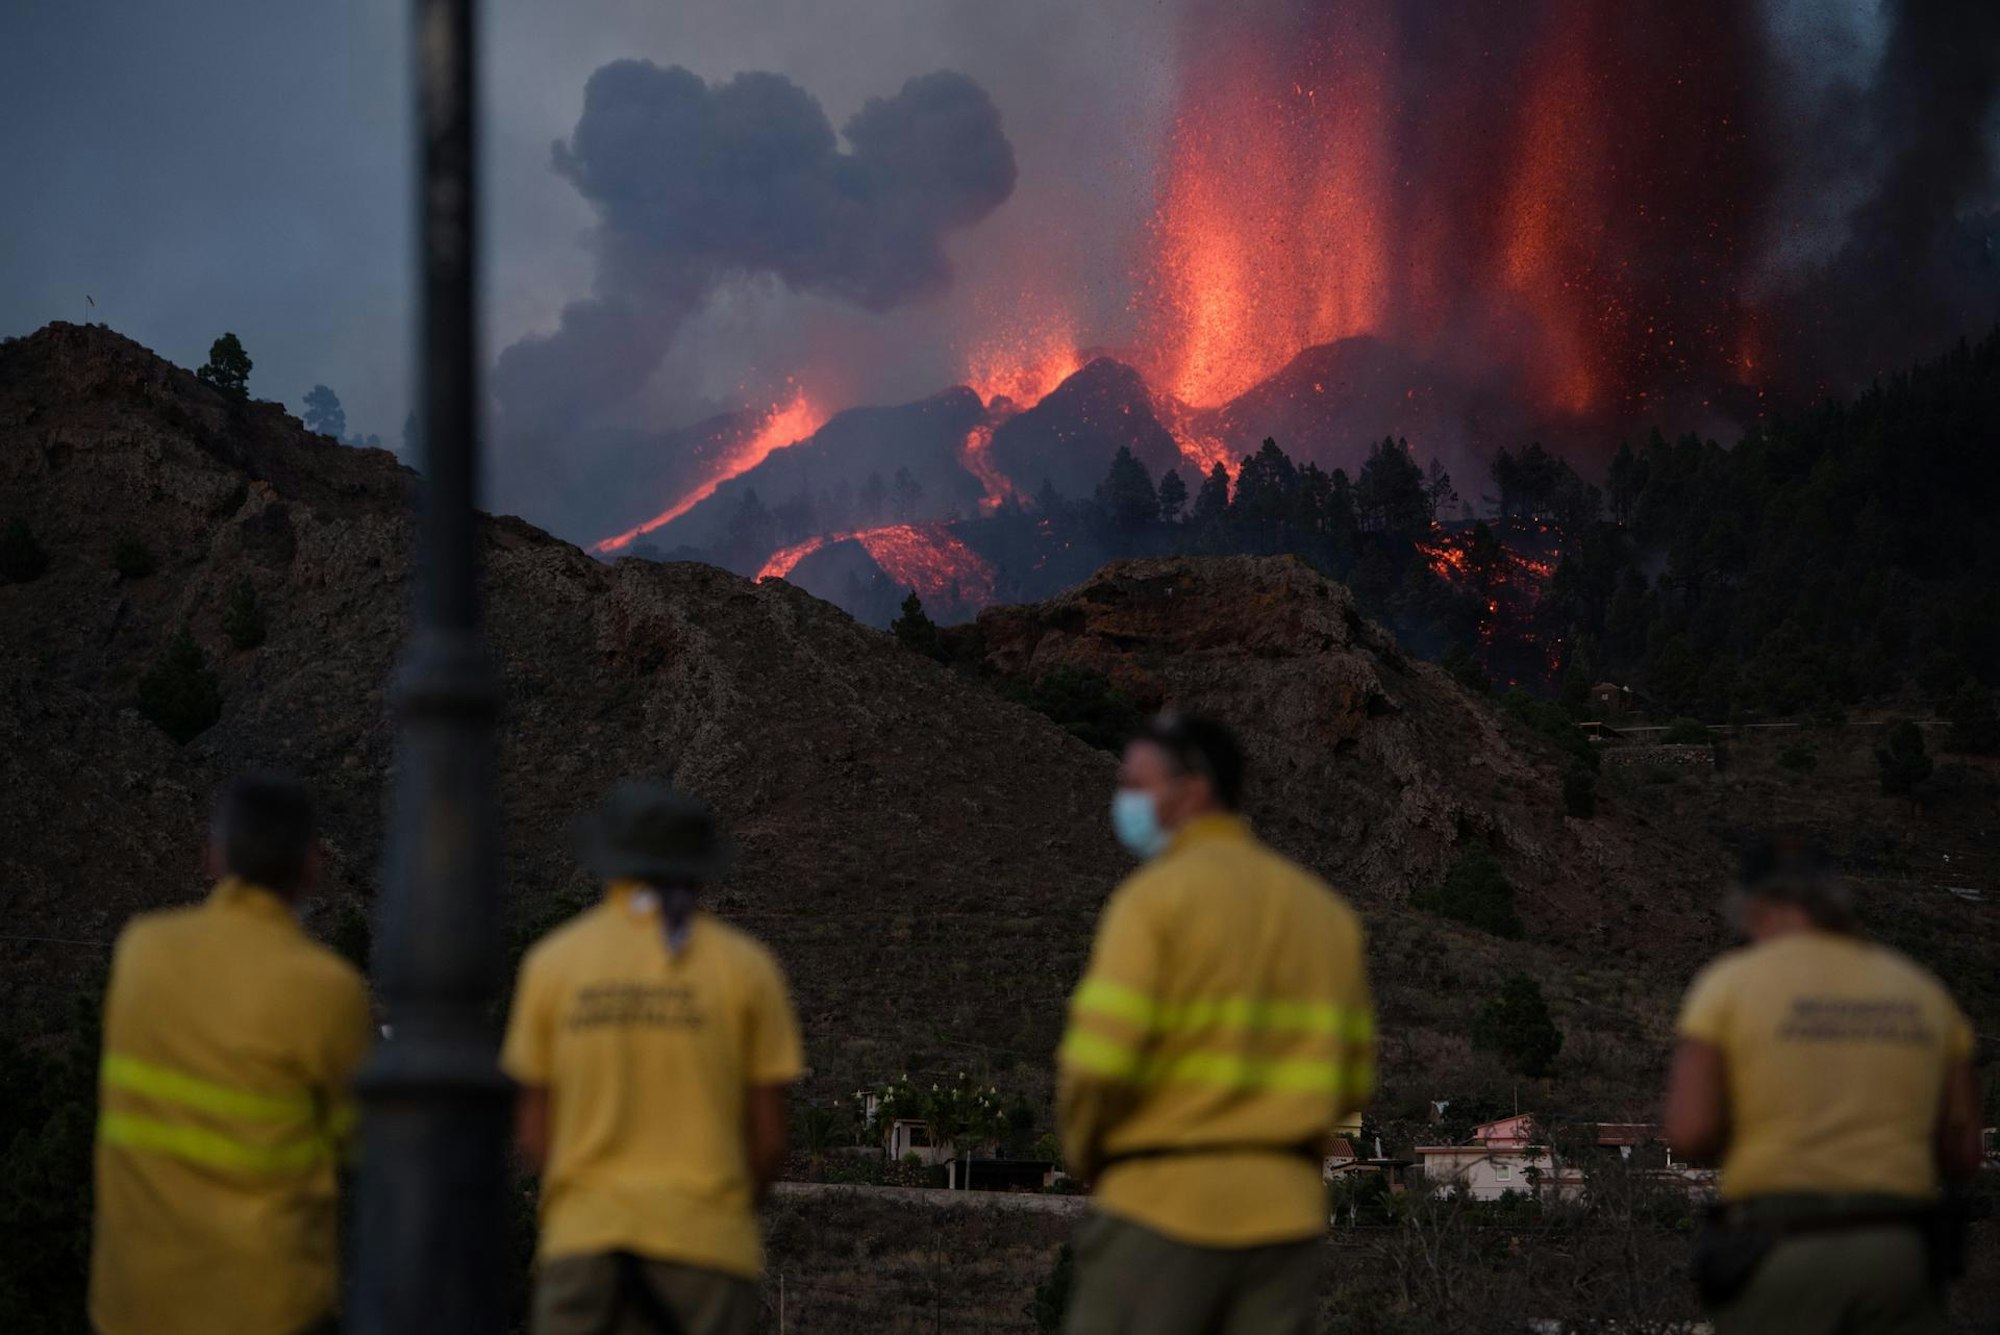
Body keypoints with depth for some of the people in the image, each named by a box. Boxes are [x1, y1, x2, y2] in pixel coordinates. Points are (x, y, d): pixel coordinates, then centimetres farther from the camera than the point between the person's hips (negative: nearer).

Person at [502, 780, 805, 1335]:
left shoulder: (552, 962, 4)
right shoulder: (746, 966, 1)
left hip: (583, 1243, 1)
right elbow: (770, 1140, 0)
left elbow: (534, 1137, 4)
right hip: (703, 1242, -1)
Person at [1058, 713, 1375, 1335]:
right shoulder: (1325, 910, 13)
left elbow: (1099, 1057, -16)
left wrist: (1083, 1153, 2)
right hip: (1286, 1208, 5)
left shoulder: (1154, 895, -7)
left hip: (1164, 1199, -5)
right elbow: (1352, 1079, 15)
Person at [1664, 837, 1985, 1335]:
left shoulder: (1728, 982, 2)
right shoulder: (1920, 991, 12)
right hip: (1898, 1252, 3)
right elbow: (1963, 1153, 11)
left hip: (1775, 1251, -3)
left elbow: (1689, 1132, -9)